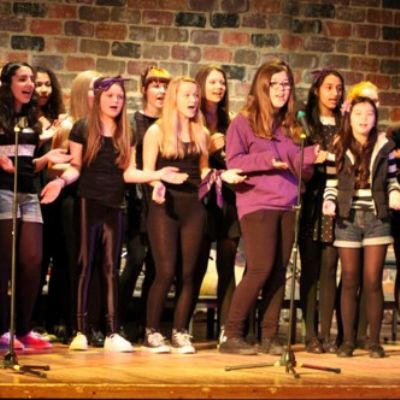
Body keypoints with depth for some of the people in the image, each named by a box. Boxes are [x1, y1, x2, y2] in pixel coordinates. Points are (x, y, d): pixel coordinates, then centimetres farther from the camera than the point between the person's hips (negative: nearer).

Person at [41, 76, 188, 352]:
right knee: (85, 266, -5)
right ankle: (81, 331, -3)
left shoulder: (126, 134, 13)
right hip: (88, 204, -3)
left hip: (114, 207, 3)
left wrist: (159, 174, -2)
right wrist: (62, 180, -20)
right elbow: (75, 167, 0)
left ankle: (113, 333, 2)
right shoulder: (82, 129, 2)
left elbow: (129, 172, 9)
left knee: (112, 268, 3)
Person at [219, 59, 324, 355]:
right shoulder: (244, 122, 1)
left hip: (286, 207, 6)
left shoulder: (290, 126, 18)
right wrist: (266, 159, -17)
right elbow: (233, 161, -8)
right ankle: (232, 335, -7)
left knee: (279, 272, 1)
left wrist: (311, 157, -3)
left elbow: (301, 172, 17)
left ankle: (270, 337, 5)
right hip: (256, 205, -6)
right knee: (261, 268, -14)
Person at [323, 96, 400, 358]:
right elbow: (332, 184, 5)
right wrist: (329, 202, -13)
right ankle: (348, 341, 8)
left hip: (377, 218, 0)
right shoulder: (338, 148, 4)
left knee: (372, 282, -1)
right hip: (348, 219, 0)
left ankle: (375, 341, 5)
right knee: (350, 282, 4)